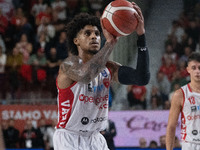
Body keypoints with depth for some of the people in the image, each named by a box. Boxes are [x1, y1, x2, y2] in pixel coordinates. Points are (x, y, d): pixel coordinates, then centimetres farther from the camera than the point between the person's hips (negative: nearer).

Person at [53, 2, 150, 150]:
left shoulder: (109, 68, 1)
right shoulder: (69, 65, -16)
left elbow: (142, 79, -13)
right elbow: (85, 74, -40)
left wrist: (141, 36, -20)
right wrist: (110, 43, -40)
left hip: (95, 138, 6)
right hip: (69, 138, -6)